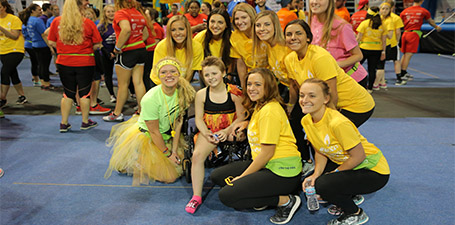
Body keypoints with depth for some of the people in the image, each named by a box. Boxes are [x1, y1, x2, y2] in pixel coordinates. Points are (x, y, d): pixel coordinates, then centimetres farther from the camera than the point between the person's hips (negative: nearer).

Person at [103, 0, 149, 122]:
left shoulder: (121, 13, -12)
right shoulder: (139, 13, 12)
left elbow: (126, 30, -30)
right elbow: (146, 34, 17)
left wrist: (117, 47, -21)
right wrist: (137, 42, 13)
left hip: (127, 52, -7)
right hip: (141, 49, 7)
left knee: (123, 84, 3)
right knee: (138, 82, 8)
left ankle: (117, 114, 15)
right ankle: (142, 111, 12)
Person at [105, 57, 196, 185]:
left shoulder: (183, 91, -17)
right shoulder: (150, 99, -33)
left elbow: (178, 121, -8)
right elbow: (154, 132, -22)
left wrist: (174, 150, -9)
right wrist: (168, 154, -12)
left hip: (169, 135, 6)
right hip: (146, 137, -6)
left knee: (179, 168, 10)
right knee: (169, 177, -3)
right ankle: (131, 164, 16)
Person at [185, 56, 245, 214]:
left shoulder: (233, 93, -6)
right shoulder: (201, 94, 1)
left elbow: (241, 116, -4)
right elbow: (199, 118, 3)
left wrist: (227, 131, -17)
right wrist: (206, 134, -16)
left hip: (230, 130, 0)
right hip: (209, 131, 0)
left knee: (241, 133, -31)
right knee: (197, 155, -21)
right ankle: (196, 196, -13)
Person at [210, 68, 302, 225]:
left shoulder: (270, 110, -17)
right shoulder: (258, 107, 13)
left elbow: (267, 153, -18)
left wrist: (242, 176, -12)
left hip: (282, 171, -10)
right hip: (266, 165, 10)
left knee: (226, 196, -17)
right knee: (216, 176, 8)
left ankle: (285, 201, -7)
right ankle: (264, 195, 5)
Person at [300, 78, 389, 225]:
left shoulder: (337, 123, -31)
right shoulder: (306, 121, -6)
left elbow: (359, 156, -24)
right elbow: (320, 152, 4)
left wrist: (334, 173, -13)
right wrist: (316, 174, -12)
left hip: (372, 169, -8)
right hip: (347, 165, 8)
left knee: (322, 185, -25)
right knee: (310, 182, -4)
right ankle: (347, 198, 18)